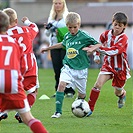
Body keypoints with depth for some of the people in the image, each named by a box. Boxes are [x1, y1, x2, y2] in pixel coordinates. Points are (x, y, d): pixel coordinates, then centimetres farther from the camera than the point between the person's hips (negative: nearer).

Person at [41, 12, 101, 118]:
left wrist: (91, 49, -25)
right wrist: (48, 48, 37)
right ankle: (58, 111, -17)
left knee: (82, 94, 5)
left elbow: (98, 44, -5)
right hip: (68, 67, 3)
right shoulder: (67, 36, 7)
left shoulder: (84, 36, -8)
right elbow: (63, 44, 29)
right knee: (61, 84, -21)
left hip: (81, 69, -3)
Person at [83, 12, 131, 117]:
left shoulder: (123, 38, -21)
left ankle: (122, 94, 53)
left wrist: (98, 49, -45)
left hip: (120, 68, -3)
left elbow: (114, 50, -37)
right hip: (108, 65, 3)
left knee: (118, 92, 14)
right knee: (98, 84, -19)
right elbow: (100, 43, 18)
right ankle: (90, 108, -15)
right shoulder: (107, 34, -6)